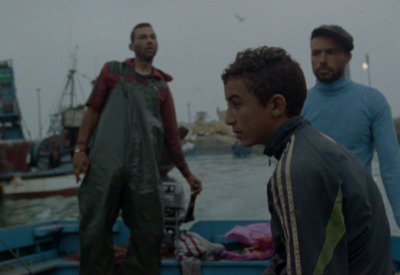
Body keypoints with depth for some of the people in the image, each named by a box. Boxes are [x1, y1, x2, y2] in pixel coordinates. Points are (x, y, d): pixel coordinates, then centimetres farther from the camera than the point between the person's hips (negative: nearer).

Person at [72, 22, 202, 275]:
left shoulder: (161, 86, 17)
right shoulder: (113, 71, 14)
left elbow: (171, 134, 17)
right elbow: (94, 110, 9)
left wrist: (187, 174, 15)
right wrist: (80, 149, -3)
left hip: (145, 168, 2)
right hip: (106, 163, -2)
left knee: (150, 232, 1)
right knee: (96, 228, -1)